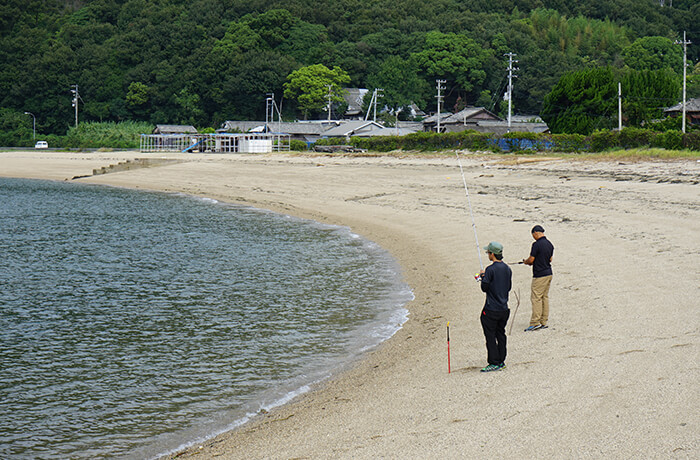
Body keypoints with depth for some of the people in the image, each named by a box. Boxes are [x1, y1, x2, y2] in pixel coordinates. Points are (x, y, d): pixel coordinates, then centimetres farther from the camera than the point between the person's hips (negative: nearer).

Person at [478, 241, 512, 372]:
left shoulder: (491, 269, -18)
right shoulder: (507, 269, 5)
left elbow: (484, 288, -15)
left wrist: (483, 277, 5)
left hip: (491, 310, -7)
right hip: (504, 309, 8)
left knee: (490, 336, -1)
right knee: (500, 334, 16)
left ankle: (494, 363, -1)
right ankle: (501, 361, 20)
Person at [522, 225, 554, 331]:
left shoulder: (537, 244, -17)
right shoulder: (550, 244, 9)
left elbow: (531, 260, -15)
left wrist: (525, 262, 7)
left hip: (539, 275, -9)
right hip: (548, 273, 9)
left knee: (536, 298, -5)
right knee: (545, 297, 12)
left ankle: (535, 323, -6)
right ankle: (544, 322, 15)